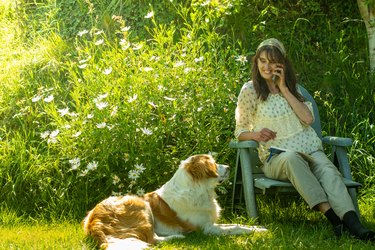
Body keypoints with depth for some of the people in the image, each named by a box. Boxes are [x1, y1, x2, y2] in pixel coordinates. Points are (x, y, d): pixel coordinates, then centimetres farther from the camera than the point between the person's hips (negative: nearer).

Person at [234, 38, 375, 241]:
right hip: (275, 157, -3)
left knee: (328, 171, -31)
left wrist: (284, 90, -2)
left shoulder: (291, 87, 17)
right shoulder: (250, 91, 6)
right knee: (292, 158, -41)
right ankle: (332, 216, -51)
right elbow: (240, 132, 7)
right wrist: (256, 134, -16)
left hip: (310, 148, 3)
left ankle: (354, 225, -53)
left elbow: (308, 119, 2)